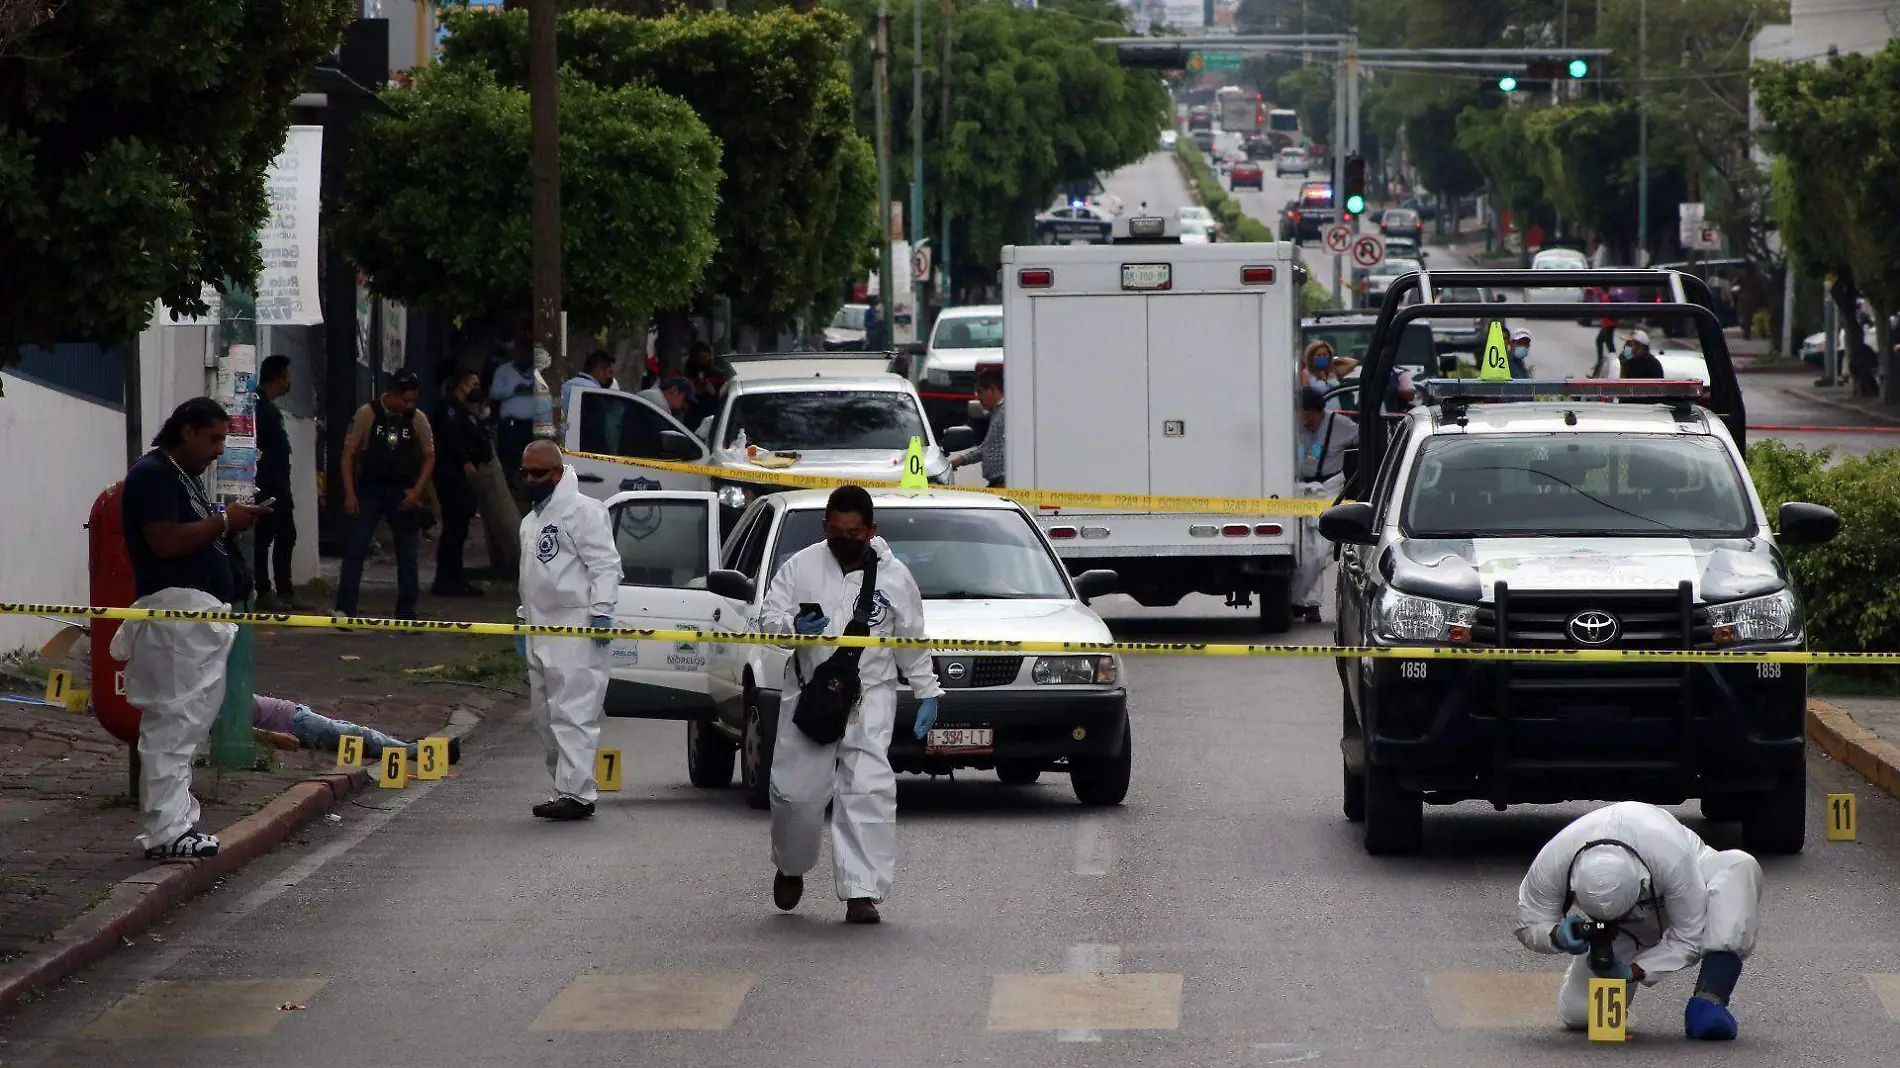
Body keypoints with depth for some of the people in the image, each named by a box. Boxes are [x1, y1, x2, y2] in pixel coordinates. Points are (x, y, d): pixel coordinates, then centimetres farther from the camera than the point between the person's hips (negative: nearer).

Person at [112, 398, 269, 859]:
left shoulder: (184, 476, 21)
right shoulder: (152, 475, -10)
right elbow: (166, 542, -20)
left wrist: (232, 524, 8)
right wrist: (223, 522, -13)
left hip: (200, 614, 10)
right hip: (174, 609, -10)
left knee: (187, 723, 10)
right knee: (172, 722, -11)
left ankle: (177, 823, 13)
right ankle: (164, 832, -13)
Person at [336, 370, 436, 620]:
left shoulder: (417, 419, -3)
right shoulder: (367, 414, -9)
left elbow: (429, 456, 8)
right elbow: (349, 453, -4)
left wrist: (416, 491, -3)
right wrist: (349, 493, -9)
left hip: (403, 494, 2)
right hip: (369, 490, -2)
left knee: (407, 553, 6)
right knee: (355, 549, -8)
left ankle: (406, 613, 14)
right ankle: (344, 609, -5)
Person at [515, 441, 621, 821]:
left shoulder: (581, 511, -7)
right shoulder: (530, 521, 23)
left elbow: (605, 565, -13)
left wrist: (601, 612, -20)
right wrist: (525, 619, 27)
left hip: (575, 631, -10)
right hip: (541, 631, 10)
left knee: (573, 714, -14)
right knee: (545, 716, 10)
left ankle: (577, 792, -17)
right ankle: (566, 788, 15)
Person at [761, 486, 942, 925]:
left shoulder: (894, 576, 3)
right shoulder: (801, 566, 1)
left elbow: (912, 642, 12)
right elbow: (769, 619, 0)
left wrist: (927, 692, 10)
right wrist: (793, 626, -22)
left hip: (870, 699, -1)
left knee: (869, 791, -13)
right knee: (797, 791, 2)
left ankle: (862, 892, -12)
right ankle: (791, 867, 32)